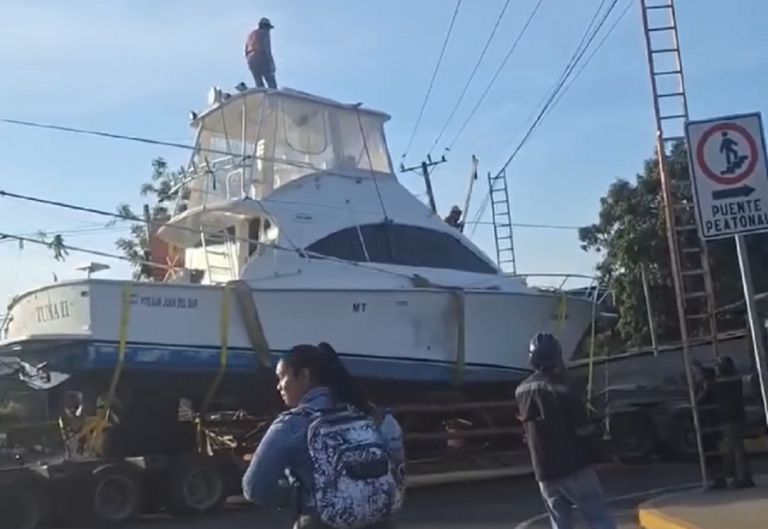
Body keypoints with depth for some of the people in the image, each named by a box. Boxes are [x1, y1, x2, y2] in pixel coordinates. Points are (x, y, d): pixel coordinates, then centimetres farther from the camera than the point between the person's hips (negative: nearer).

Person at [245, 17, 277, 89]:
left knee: (259, 85, 3)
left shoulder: (251, 34, 23)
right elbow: (267, 48, -11)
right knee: (272, 85, -10)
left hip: (251, 60, 7)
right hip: (262, 60, -7)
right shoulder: (265, 33, 2)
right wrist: (272, 63, -14)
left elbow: (246, 50, 19)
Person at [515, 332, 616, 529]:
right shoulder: (559, 389, -16)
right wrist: (595, 447, 6)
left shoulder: (522, 392, 5)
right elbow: (583, 428, -12)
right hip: (574, 467, -6)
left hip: (544, 472, 6)